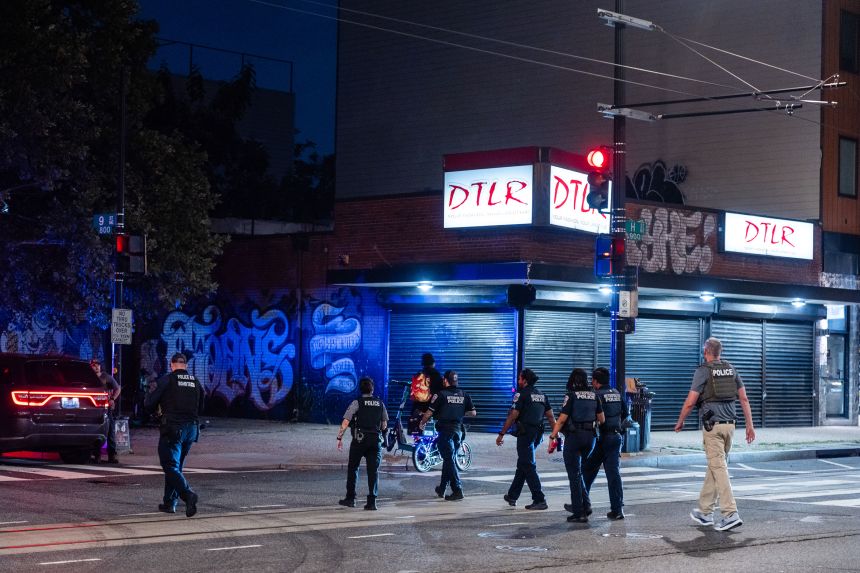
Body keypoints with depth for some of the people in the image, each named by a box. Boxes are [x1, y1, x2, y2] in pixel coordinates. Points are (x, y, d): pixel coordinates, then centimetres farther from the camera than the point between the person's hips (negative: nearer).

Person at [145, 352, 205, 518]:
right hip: (191, 428, 6)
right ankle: (169, 503, 20)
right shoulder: (196, 382, 9)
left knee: (170, 466, -6)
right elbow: (201, 409, 16)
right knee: (176, 466, 18)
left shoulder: (167, 380, -6)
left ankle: (188, 493, -29)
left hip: (172, 428, -6)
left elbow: (149, 404, -5)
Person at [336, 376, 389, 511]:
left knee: (352, 469, 12)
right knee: (373, 471, 2)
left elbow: (345, 422, -10)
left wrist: (339, 438, -5)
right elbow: (384, 425, 14)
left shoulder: (357, 403, -4)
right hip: (376, 440, 3)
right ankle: (372, 501, -5)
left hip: (359, 439, -3)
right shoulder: (380, 404, 8)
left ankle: (350, 498, 14)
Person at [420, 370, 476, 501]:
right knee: (449, 459, 18)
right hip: (458, 430, 5)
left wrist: (422, 423, 12)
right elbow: (473, 412, 12)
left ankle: (457, 490, -14)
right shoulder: (464, 395, 7)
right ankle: (442, 488, 28)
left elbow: (429, 413, -7)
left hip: (445, 430, -5)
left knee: (449, 460, -5)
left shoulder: (441, 395, -8)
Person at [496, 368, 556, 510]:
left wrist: (501, 434, -8)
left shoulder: (521, 394, -9)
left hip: (525, 433, -8)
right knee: (523, 464, 19)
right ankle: (512, 496, 30)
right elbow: (551, 417, 11)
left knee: (528, 466, -5)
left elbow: (512, 416, -13)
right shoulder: (542, 395, 13)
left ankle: (539, 500, -11)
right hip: (538, 433, 8)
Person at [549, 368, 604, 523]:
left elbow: (562, 419, -15)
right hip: (589, 436, 5)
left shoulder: (571, 395, -10)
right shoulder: (593, 396, 5)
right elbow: (602, 419, 11)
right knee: (578, 471, 22)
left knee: (574, 474, 0)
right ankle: (580, 505, 25)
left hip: (574, 436, -5)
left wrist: (552, 436, -10)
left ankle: (580, 513, -3)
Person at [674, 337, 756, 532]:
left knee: (718, 468, -8)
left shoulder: (703, 371, -6)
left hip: (712, 425, -6)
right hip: (729, 424, 6)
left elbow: (690, 402, -7)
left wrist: (680, 422, 8)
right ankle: (705, 512, 23)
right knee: (714, 466, 15)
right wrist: (749, 425, 12)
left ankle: (731, 514, -17)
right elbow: (744, 399, 9)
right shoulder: (731, 369, 11)